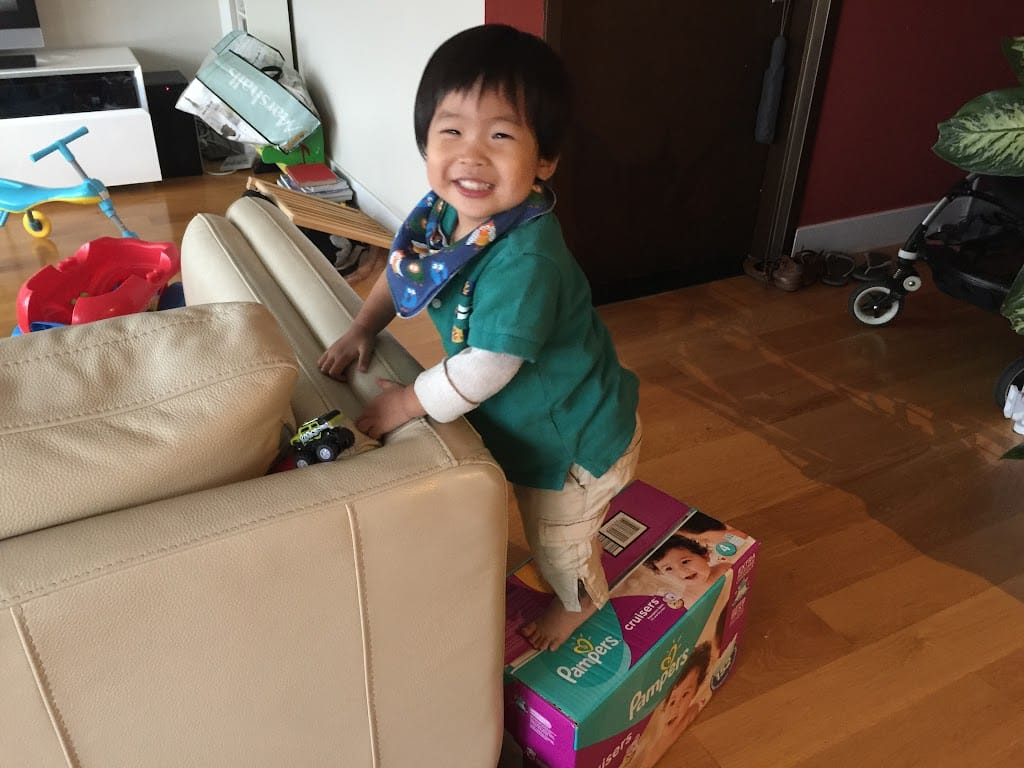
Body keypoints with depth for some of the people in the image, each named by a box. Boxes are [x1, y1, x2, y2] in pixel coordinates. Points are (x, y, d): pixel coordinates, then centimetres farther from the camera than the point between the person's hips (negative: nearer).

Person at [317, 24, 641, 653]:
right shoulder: (444, 211, -13)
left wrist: (408, 402, -22)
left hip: (576, 435, -7)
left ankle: (580, 602, 52)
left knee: (557, 535, 20)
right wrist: (364, 328, -3)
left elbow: (487, 368, -35)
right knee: (546, 519, 32)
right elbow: (404, 267, 7)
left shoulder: (525, 259, -39)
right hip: (526, 423, 7)